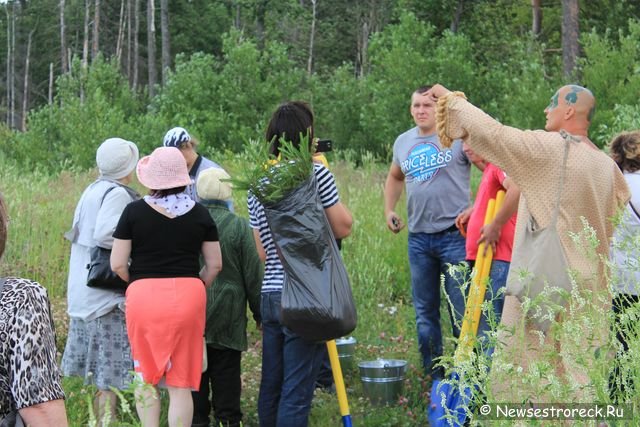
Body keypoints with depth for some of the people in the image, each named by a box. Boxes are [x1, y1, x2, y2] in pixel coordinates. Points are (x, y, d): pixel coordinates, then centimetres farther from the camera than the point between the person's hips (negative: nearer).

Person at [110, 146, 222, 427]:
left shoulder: (134, 211, -3)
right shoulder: (199, 213, 3)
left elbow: (117, 264, -2)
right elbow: (215, 264, 8)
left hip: (143, 296, -1)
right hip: (188, 297, 1)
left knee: (145, 375, 16)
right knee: (181, 383, 8)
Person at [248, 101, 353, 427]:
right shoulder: (316, 173, -7)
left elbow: (261, 253, 10)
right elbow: (343, 228, 1)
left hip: (270, 294, 6)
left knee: (271, 386, 12)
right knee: (296, 392, -5)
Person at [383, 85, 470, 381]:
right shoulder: (403, 142, 13)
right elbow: (395, 177, 30)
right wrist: (389, 209, 16)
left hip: (454, 234, -6)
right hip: (418, 237, 6)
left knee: (462, 310, -4)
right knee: (424, 312, 11)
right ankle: (435, 375, 21)